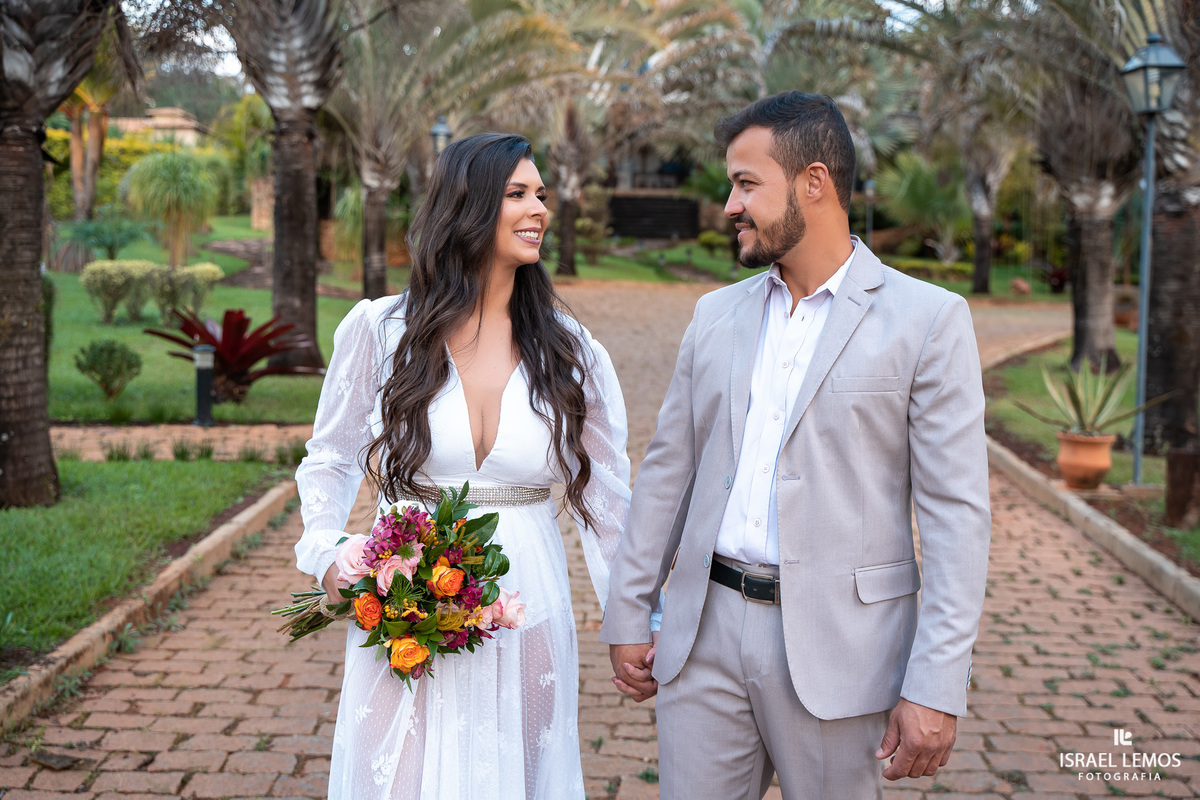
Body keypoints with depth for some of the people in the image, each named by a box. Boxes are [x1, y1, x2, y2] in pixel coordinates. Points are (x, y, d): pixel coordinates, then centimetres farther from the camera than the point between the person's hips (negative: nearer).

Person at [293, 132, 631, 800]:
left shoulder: (571, 351, -1)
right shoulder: (379, 331, -4)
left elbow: (605, 496, 4)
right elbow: (331, 457, 10)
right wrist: (326, 555, -6)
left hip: (528, 617, 1)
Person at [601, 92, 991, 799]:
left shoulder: (928, 320, -6)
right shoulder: (717, 315, 9)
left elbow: (957, 512, -9)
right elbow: (668, 470, 13)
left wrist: (937, 687, -13)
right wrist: (627, 615, 11)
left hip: (835, 647, -4)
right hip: (704, 635, 4)